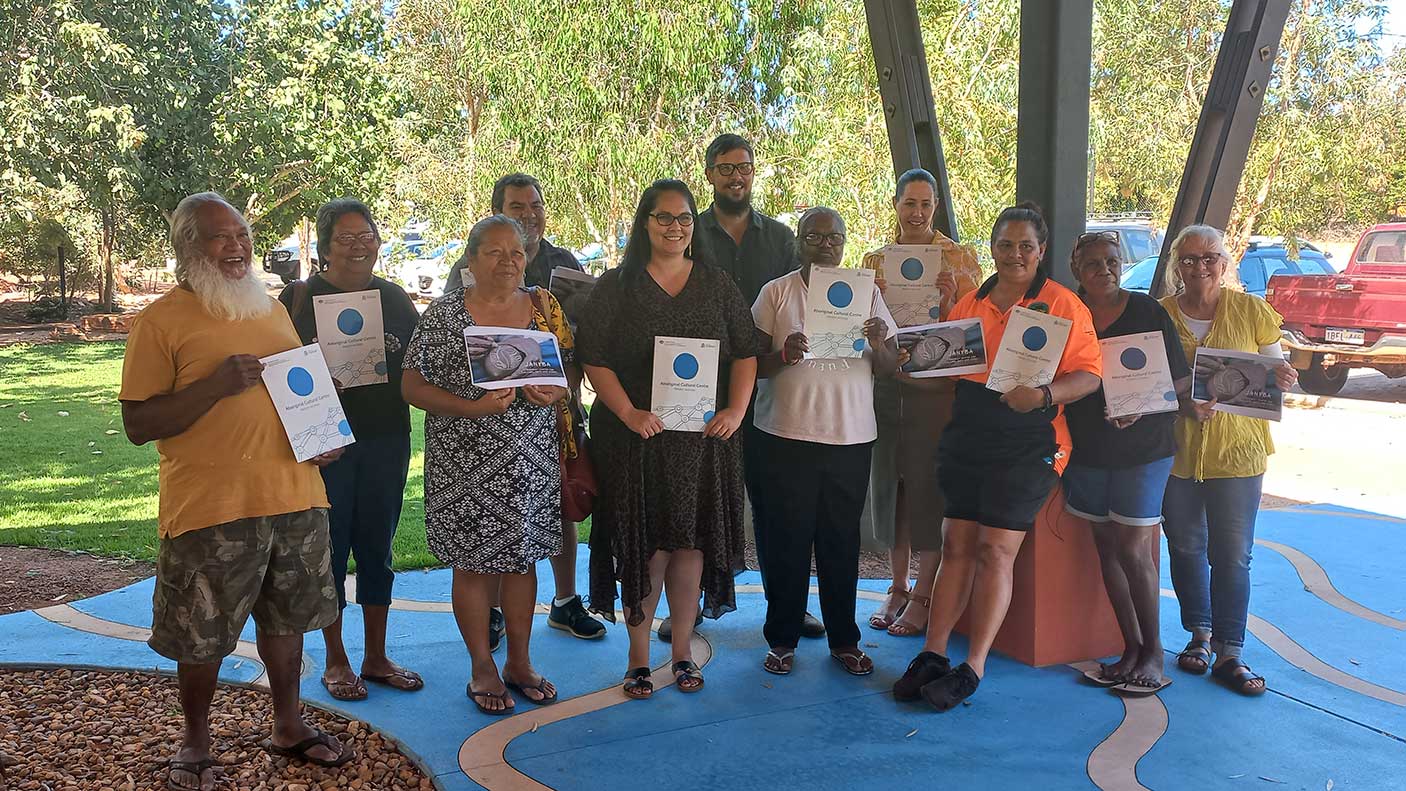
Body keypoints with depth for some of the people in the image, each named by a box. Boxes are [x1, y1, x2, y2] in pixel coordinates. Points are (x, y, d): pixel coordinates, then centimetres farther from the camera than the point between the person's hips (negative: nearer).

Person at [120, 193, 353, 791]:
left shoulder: (272, 309, 13)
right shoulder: (161, 320, -6)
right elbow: (137, 425, -10)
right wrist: (217, 384, -22)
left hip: (294, 494, 5)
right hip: (211, 508, -5)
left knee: (286, 617, 17)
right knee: (202, 635, 6)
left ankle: (288, 725, 34)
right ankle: (195, 741, 29)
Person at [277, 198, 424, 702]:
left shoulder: (393, 297, 10)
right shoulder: (300, 297, -2)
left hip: (386, 441, 4)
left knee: (377, 547, 11)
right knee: (329, 548, 5)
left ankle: (376, 657, 23)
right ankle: (335, 660, 20)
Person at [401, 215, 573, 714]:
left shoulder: (545, 307, 5)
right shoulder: (443, 315, -5)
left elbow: (572, 371, 10)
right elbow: (413, 386, -7)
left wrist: (553, 393, -12)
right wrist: (471, 407, -21)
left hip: (532, 459, 3)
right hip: (466, 463, -3)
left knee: (523, 556, 11)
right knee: (473, 562, 5)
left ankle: (520, 662, 27)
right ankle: (483, 668, 21)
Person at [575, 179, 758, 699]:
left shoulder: (717, 286, 11)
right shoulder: (615, 287, 3)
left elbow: (745, 353, 8)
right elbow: (595, 361, -3)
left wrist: (736, 409, -7)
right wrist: (628, 413, -16)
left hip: (704, 437, 2)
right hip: (637, 436, -2)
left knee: (691, 541, 6)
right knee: (645, 545, 0)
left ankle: (683, 651, 19)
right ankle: (638, 656, 14)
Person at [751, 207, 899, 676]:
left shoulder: (866, 294, 10)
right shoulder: (776, 293, 3)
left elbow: (889, 369, 9)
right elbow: (752, 363, -1)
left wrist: (878, 345, -13)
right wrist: (784, 355, -21)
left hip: (851, 437, 2)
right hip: (785, 436, -2)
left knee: (842, 541, 7)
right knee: (786, 539, 3)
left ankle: (844, 640, 21)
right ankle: (782, 640, 17)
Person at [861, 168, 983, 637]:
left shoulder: (960, 259, -1)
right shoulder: (875, 259, 10)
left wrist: (947, 301, -20)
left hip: (936, 387, -4)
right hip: (886, 384, 4)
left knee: (928, 485, 0)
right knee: (888, 483, 10)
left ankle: (923, 594, 13)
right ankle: (898, 585, 25)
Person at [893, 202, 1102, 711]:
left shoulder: (1063, 305, -1)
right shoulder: (969, 303, 13)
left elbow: (1089, 373, -7)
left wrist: (1045, 395, -24)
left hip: (1028, 444, -4)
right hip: (967, 439, 4)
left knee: (995, 549, -6)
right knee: (956, 545, 3)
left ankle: (972, 668, 0)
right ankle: (933, 655, 8)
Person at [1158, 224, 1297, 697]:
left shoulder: (1252, 311, 1)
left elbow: (1275, 371, 7)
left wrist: (1282, 378, -16)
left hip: (1237, 451, -1)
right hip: (1175, 450, 1)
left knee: (1232, 555, 1)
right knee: (1185, 548, 12)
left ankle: (1229, 653, 10)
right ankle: (1199, 635, 30)